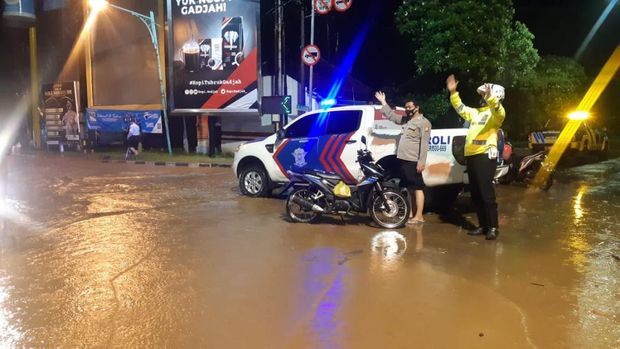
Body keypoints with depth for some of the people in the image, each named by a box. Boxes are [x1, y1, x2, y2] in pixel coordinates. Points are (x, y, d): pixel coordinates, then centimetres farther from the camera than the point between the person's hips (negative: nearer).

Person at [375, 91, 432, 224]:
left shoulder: (423, 122, -7)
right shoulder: (406, 119, 19)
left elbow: (424, 143, -15)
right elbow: (392, 116, 32)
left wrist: (422, 161, -22)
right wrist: (383, 102, 27)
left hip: (413, 161, -9)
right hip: (403, 159, 9)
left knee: (418, 188, -6)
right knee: (410, 188, 13)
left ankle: (419, 216, -6)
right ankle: (411, 214, 20)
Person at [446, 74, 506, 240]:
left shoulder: (494, 112, -3)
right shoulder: (475, 112, 22)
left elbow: (500, 113, -25)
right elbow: (461, 108, 32)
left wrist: (490, 97, -41)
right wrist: (453, 92, 20)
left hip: (485, 155, -9)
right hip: (471, 156, 9)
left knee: (486, 192, -11)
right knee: (475, 194, 9)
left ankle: (493, 227, -5)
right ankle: (483, 226, 16)